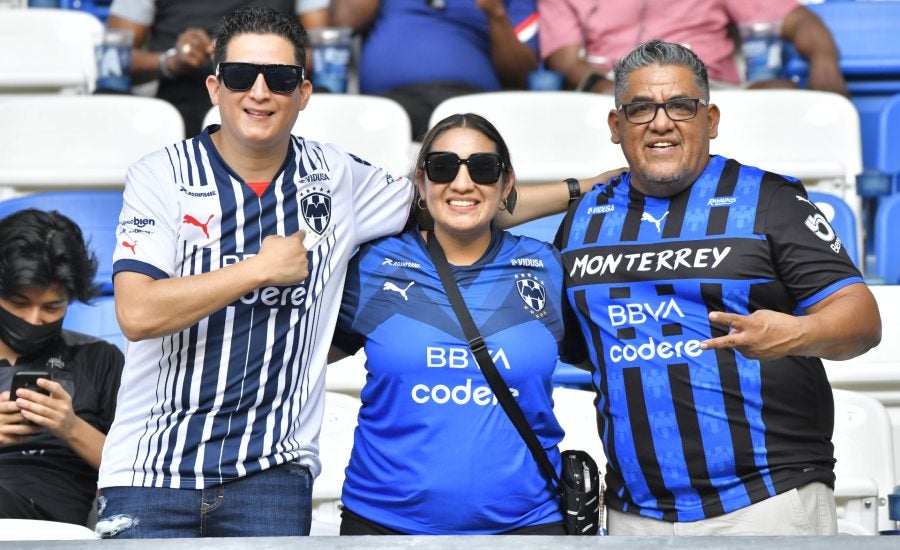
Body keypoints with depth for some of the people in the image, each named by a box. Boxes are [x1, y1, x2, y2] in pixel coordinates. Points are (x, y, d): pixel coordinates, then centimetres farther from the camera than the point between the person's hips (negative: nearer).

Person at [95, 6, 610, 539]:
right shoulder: (162, 176, -4)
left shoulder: (335, 176, 6)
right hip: (154, 469, -2)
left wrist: (579, 189, 18)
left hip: (271, 472, 2)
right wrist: (262, 269, -12)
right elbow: (137, 313, -16)